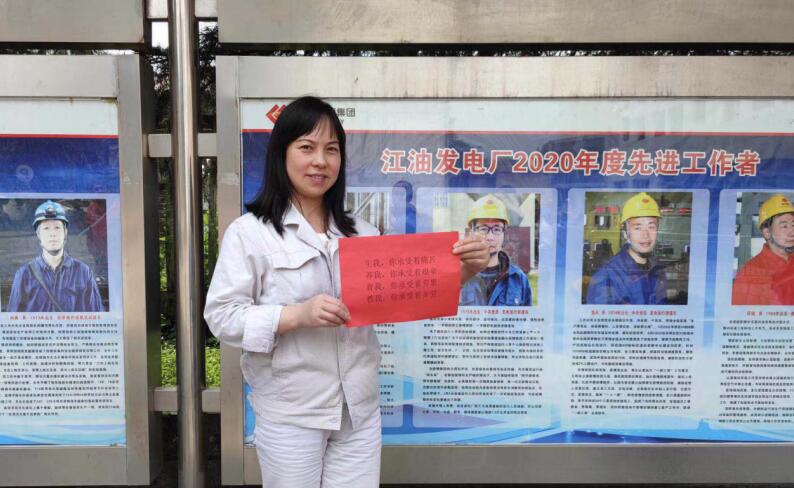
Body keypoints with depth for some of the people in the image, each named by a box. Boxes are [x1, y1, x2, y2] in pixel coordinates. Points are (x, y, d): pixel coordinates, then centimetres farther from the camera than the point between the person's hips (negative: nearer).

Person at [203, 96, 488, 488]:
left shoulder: (361, 234, 7)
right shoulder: (249, 232, -7)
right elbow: (221, 317, -10)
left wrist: (459, 273, -10)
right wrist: (297, 315, -24)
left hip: (359, 411, 4)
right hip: (290, 415, -3)